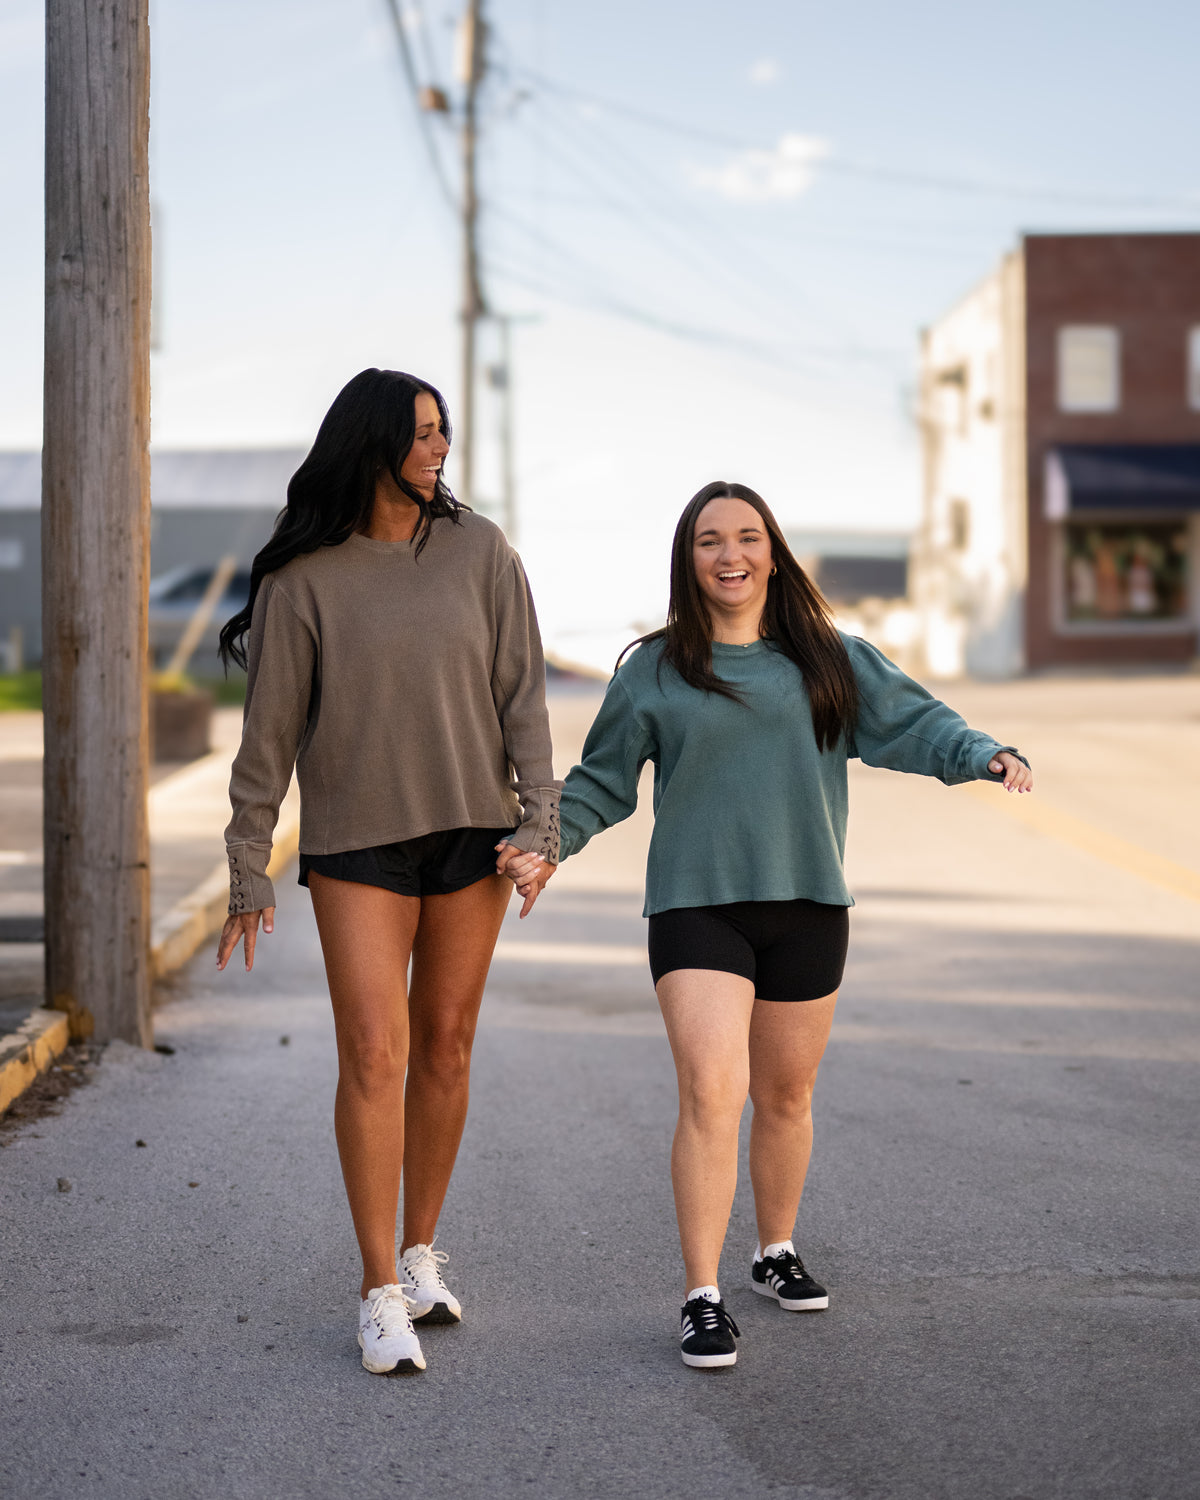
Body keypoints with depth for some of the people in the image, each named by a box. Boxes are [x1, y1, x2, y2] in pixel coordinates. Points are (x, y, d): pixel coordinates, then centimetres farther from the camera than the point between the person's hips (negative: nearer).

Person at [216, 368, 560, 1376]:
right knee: (375, 1055, -9)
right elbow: (269, 729, -3)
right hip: (357, 843, -3)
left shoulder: (477, 550, 2)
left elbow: (521, 690, 3)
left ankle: (421, 1255, 23)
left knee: (446, 1044, 9)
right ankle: (381, 1294, -2)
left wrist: (541, 819, -6)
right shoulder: (306, 576, -5)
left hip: (471, 834, 3)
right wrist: (248, 875, -2)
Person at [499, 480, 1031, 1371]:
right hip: (697, 907, -2)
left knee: (786, 1096, 13)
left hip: (807, 908, 2)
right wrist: (546, 847, -2)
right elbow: (602, 782, 11)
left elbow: (911, 721, 0)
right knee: (712, 1094, -15)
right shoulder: (653, 673, 5)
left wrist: (986, 756, -17)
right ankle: (702, 1298, -10)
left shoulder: (832, 661, 8)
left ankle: (778, 1253, 34)